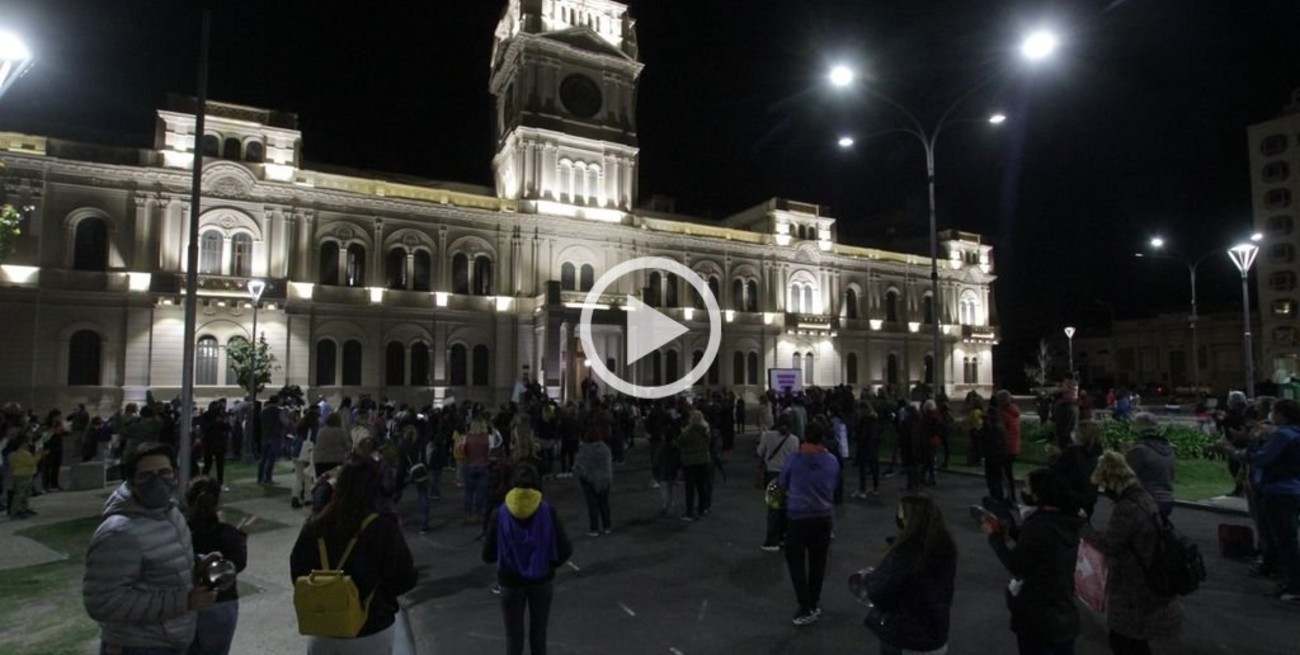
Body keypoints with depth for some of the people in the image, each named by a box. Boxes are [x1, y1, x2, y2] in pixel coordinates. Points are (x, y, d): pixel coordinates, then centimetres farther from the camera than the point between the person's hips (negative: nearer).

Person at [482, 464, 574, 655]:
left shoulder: (500, 514, -12)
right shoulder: (548, 511, -13)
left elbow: (488, 556, -8)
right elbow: (564, 550, -13)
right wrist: (550, 563, 7)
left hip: (511, 582, 0)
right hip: (542, 579, 1)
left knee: (514, 637, 14)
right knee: (539, 634, 18)